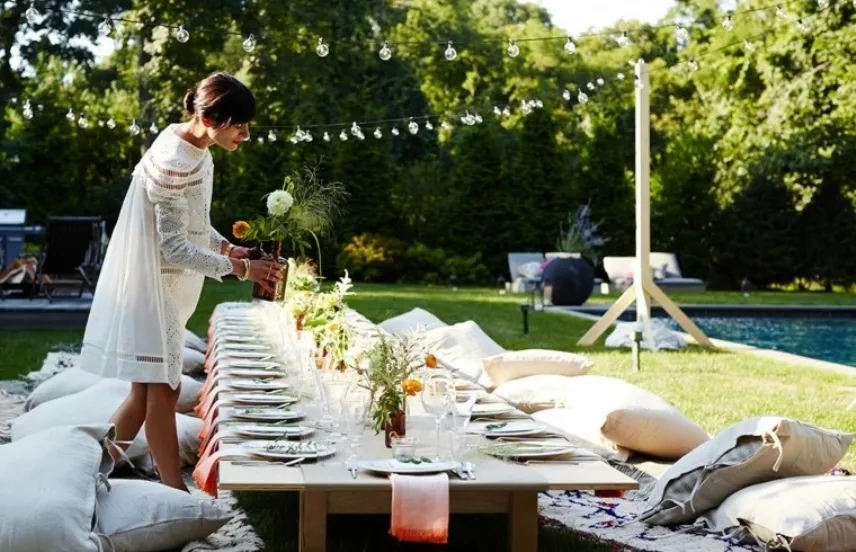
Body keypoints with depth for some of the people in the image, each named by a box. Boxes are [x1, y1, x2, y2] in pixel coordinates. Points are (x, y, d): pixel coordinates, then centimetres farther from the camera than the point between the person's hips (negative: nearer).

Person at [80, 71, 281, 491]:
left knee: (148, 389, 13)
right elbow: (174, 248, -23)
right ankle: (176, 493, 4)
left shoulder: (192, 147, 5)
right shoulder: (174, 163, -25)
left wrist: (227, 247, 3)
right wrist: (239, 269, -21)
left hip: (167, 287, 10)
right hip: (150, 285, -9)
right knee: (162, 389, -3)